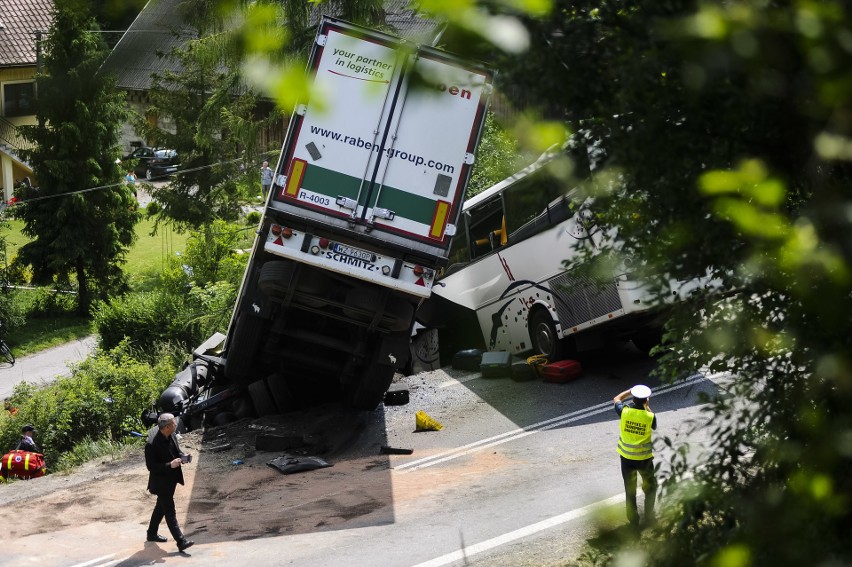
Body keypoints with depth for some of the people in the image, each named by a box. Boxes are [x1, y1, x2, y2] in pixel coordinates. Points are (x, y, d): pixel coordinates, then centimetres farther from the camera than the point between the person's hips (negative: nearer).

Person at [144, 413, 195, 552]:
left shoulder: (171, 436, -4)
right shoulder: (152, 443, -28)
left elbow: (177, 451, 13)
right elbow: (150, 466, -23)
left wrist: (182, 457, -8)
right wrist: (170, 465, -30)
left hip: (171, 479, 9)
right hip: (161, 482, -9)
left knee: (161, 507, 23)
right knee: (170, 512, -5)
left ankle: (152, 533, 41)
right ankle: (181, 542, -5)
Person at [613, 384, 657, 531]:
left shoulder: (625, 412, -15)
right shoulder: (649, 416, -17)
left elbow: (616, 399, 7)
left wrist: (630, 391, 12)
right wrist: (648, 407, 8)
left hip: (627, 458, 1)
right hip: (644, 458, -1)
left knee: (630, 491, 12)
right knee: (650, 488, 21)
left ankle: (633, 522, 17)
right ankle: (649, 518, 24)